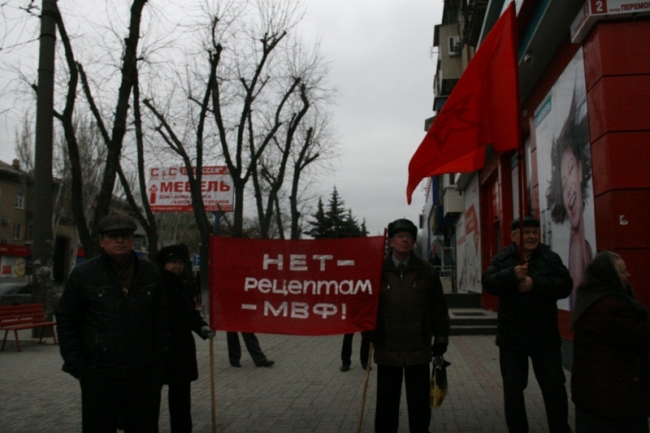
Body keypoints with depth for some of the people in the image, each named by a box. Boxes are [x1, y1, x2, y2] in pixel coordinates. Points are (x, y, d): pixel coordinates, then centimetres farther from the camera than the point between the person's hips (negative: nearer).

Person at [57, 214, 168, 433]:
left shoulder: (150, 273, 4)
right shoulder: (83, 274, -3)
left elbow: (160, 319, 9)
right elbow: (66, 322, 1)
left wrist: (158, 359, 3)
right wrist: (77, 366, -4)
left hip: (144, 374, 3)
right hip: (99, 376, -2)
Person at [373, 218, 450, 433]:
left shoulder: (427, 271, 2)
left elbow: (439, 307, 5)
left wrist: (441, 338, 5)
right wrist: (369, 334, -8)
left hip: (418, 349, 1)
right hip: (387, 349, -1)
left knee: (419, 405, 12)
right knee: (386, 404, 10)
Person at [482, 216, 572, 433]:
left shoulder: (550, 258, 0)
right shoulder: (502, 259, 1)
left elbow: (565, 285, -12)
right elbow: (488, 283, -14)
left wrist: (536, 283, -24)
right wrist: (512, 274, -30)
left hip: (545, 336, 0)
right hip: (512, 336, 0)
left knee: (555, 387, 6)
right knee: (512, 389, 10)